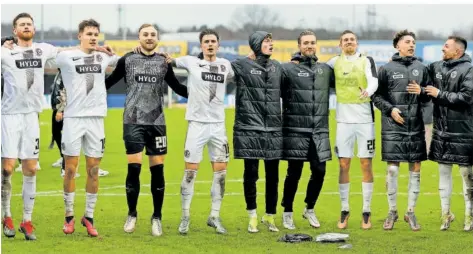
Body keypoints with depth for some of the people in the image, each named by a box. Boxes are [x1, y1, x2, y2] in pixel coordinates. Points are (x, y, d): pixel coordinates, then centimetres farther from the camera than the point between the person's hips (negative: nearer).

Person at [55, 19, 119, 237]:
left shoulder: (104, 57, 8)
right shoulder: (66, 57, -2)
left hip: (96, 119, 3)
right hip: (73, 118, -3)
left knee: (93, 170, 4)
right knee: (70, 169, 1)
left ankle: (89, 217, 12)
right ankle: (69, 216, 11)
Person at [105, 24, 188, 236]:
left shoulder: (164, 63, 7)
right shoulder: (127, 60, 3)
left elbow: (177, 87, 16)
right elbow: (109, 82, 9)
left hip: (157, 123, 2)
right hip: (133, 122, -1)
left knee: (157, 169, 1)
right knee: (134, 168, -6)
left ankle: (157, 218, 12)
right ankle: (132, 215, 11)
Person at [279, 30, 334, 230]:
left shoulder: (326, 70, 12)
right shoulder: (288, 69, -3)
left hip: (320, 132, 4)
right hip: (296, 131, -4)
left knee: (319, 172, 4)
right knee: (294, 173, 1)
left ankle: (309, 209, 25)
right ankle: (287, 213, 17)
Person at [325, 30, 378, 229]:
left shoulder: (366, 61, 1)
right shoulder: (335, 62, 8)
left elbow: (373, 81, -15)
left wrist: (368, 91, -36)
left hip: (365, 119, -1)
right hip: (344, 120, 2)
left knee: (366, 164, 1)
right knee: (344, 165, 2)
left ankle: (366, 212, 7)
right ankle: (344, 211, 10)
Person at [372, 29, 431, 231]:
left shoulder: (421, 68, 9)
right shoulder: (386, 69, 1)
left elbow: (430, 96, 13)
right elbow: (376, 95, 1)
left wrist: (421, 91, -8)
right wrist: (390, 109, -12)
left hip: (416, 126, 3)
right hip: (393, 126, -3)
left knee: (415, 169, 4)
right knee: (392, 169, -1)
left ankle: (411, 212, 13)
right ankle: (392, 212, 11)